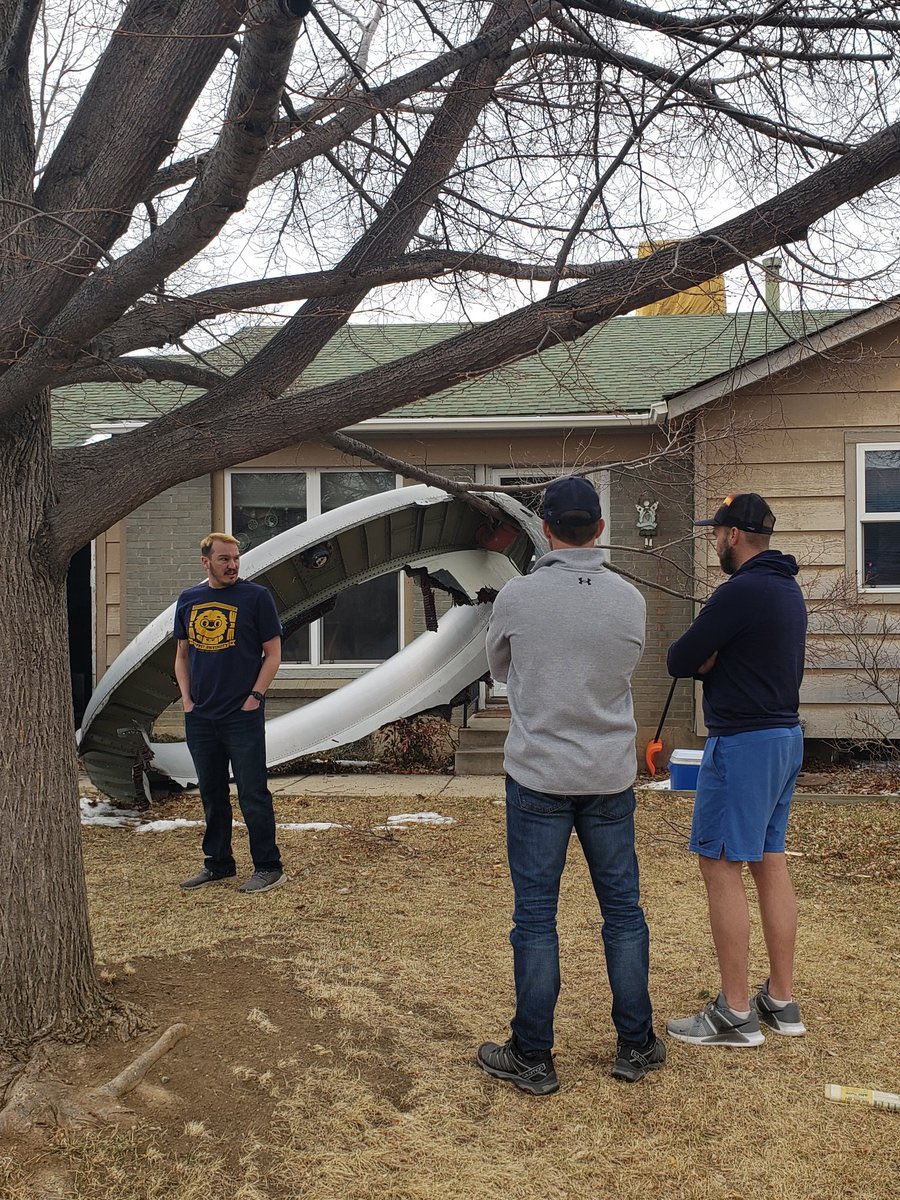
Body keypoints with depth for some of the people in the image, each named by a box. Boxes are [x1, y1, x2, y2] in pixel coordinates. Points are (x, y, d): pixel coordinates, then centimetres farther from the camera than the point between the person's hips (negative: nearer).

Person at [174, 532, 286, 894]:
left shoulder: (256, 597, -3)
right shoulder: (188, 600, 10)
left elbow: (273, 653, -3)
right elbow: (182, 654, 16)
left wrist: (254, 697, -10)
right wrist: (187, 699, 5)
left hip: (243, 715, -5)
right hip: (200, 716, 5)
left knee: (252, 793, -1)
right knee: (211, 793, 14)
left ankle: (268, 867, 8)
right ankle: (217, 863, 26)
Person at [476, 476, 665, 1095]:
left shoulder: (516, 596, -10)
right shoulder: (630, 598, -4)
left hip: (538, 776, -2)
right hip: (611, 776, 2)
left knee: (536, 916, 5)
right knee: (623, 910, 13)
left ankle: (533, 1057, 14)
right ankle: (637, 1046, 24)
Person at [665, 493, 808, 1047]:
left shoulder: (740, 591, -18)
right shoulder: (789, 589, 13)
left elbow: (679, 660, -15)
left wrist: (701, 658, 6)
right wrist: (714, 658, 0)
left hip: (744, 743, -10)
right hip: (786, 735, 10)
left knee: (721, 866, -3)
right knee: (771, 862, 14)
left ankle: (735, 1013, 3)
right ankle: (782, 1001, 22)